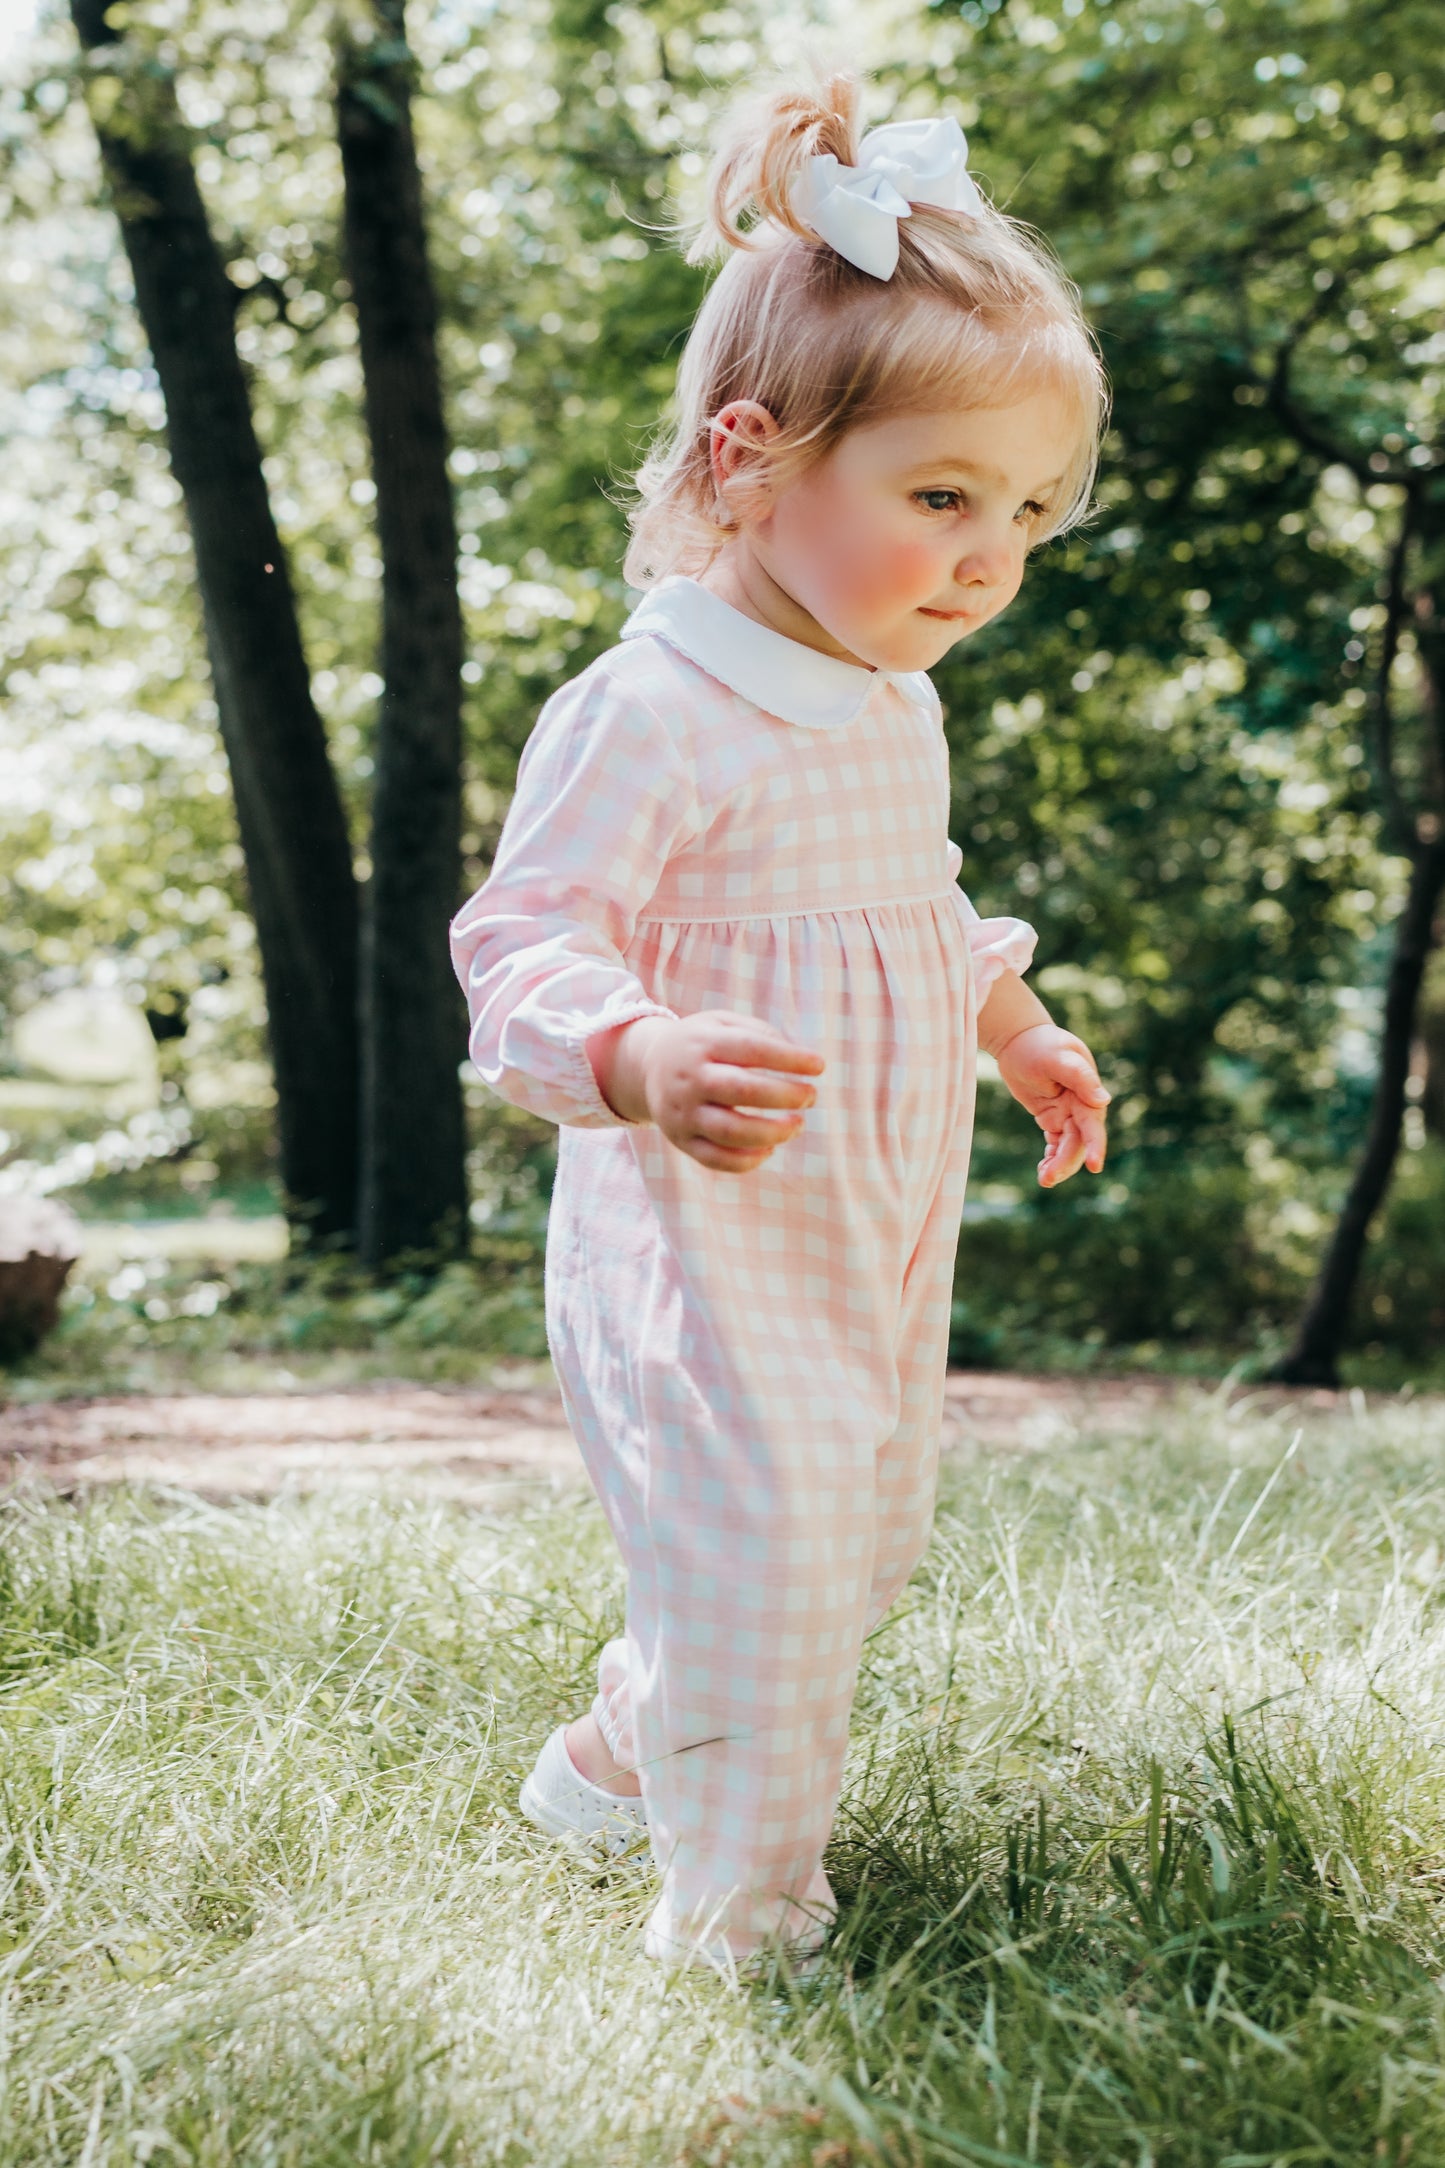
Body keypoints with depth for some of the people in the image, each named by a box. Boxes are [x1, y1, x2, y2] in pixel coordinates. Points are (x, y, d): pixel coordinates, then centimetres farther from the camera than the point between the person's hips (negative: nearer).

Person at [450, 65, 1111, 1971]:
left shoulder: (897, 705, 8)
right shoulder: (648, 715, -22)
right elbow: (524, 940, -23)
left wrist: (1019, 1029, 25)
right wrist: (643, 1060, -40)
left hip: (881, 1242, 9)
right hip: (701, 1246, -9)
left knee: (864, 1538, 19)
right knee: (759, 1562, -8)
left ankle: (619, 1760, 42)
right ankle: (739, 1920, 13)